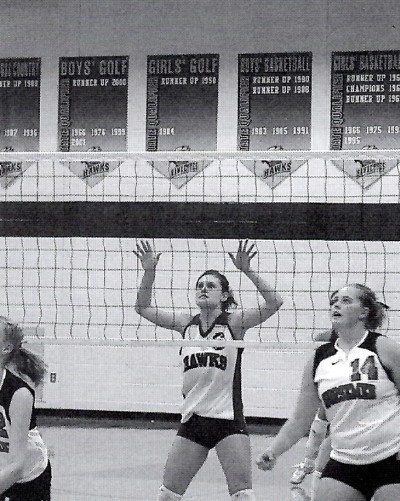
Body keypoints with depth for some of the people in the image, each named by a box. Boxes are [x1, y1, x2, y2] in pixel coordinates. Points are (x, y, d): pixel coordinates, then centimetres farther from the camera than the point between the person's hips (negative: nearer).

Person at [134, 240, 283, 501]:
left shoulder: (234, 322, -4)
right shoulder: (186, 323, 7)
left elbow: (274, 303, -17)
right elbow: (143, 307, 6)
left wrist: (248, 271, -27)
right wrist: (149, 272, -8)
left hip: (228, 420, -4)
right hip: (193, 421, 4)